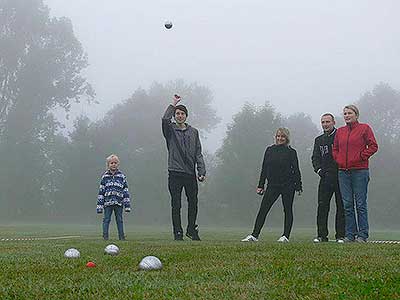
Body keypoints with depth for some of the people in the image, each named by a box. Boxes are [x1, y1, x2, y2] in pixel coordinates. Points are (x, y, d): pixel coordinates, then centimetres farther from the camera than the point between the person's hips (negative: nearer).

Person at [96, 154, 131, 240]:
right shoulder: (105, 176, 7)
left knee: (119, 220, 5)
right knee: (106, 219, 0)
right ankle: (105, 236, 5)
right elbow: (101, 191, 7)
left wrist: (127, 205, 3)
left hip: (119, 202, 0)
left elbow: (125, 191, 9)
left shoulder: (122, 176, 8)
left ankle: (121, 236, 11)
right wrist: (100, 205, 0)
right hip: (108, 202, 0)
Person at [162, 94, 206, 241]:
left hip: (190, 174, 3)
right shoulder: (170, 130, 5)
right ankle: (178, 232, 7)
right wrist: (173, 104, -13)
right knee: (176, 205, 0)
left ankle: (191, 230, 20)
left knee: (193, 203, 5)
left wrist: (201, 171, 2)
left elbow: (198, 154, 11)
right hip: (175, 173, -3)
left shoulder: (193, 132, 13)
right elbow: (165, 120, -19)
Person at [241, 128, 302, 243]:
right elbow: (264, 169, 12)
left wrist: (298, 186, -6)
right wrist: (260, 185, 8)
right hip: (272, 185, 3)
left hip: (288, 185, -3)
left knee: (287, 210, 2)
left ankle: (286, 236, 8)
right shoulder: (269, 150, 9)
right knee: (263, 209, -3)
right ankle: (254, 235, -3)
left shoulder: (291, 152, -1)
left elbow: (296, 170, -1)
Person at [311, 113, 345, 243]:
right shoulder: (318, 140, 18)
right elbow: (315, 158, 14)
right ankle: (322, 235, 1)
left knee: (341, 207, -1)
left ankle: (340, 235, 3)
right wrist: (319, 170, -4)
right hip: (325, 177, 4)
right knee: (322, 206, -2)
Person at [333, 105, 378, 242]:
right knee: (347, 205, 5)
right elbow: (335, 149, 22)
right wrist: (339, 160, 6)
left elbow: (373, 146, -2)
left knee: (360, 204, -3)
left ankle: (362, 235, 2)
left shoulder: (364, 128, 1)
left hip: (360, 171, -5)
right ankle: (350, 234, 10)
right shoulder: (340, 131, 15)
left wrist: (360, 157, -9)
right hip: (343, 172, 5)